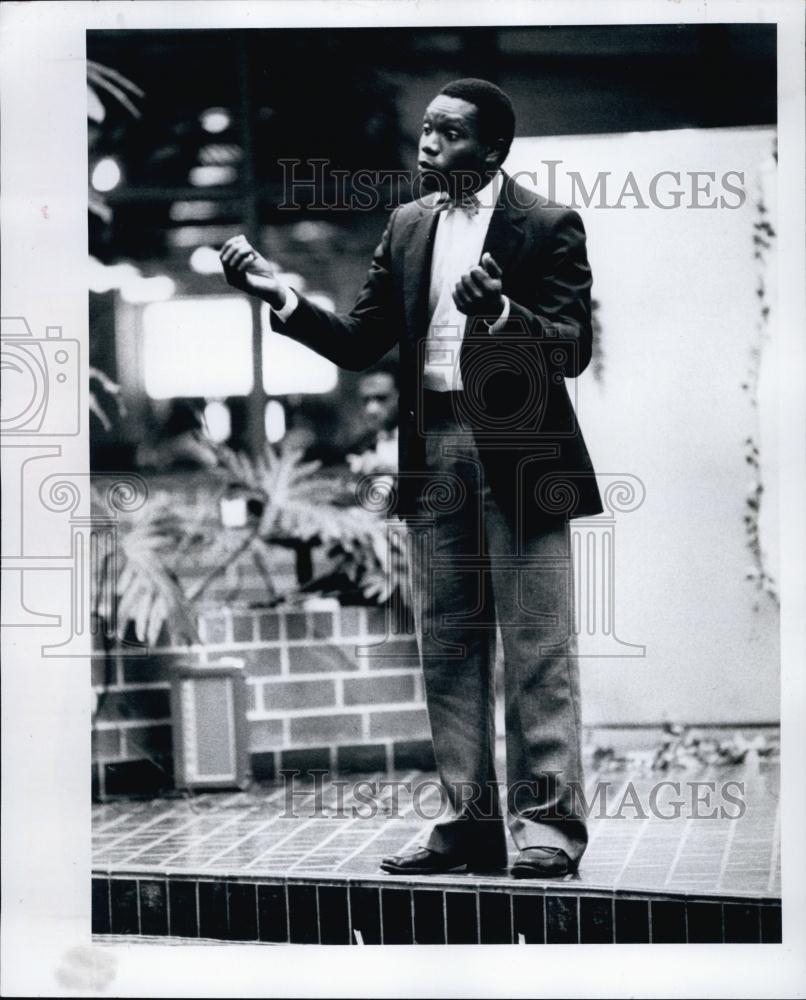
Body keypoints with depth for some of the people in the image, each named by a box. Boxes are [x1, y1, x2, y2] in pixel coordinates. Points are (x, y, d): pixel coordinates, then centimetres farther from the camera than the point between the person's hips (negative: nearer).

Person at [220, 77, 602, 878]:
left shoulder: (547, 226, -5)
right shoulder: (407, 227, 11)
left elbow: (572, 348, -12)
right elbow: (359, 345, 8)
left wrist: (501, 313, -30)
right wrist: (281, 296, -6)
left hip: (519, 452, -6)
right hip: (433, 450, 6)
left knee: (536, 649, -2)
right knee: (447, 649, 9)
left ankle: (548, 821, 6)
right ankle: (469, 821, 17)